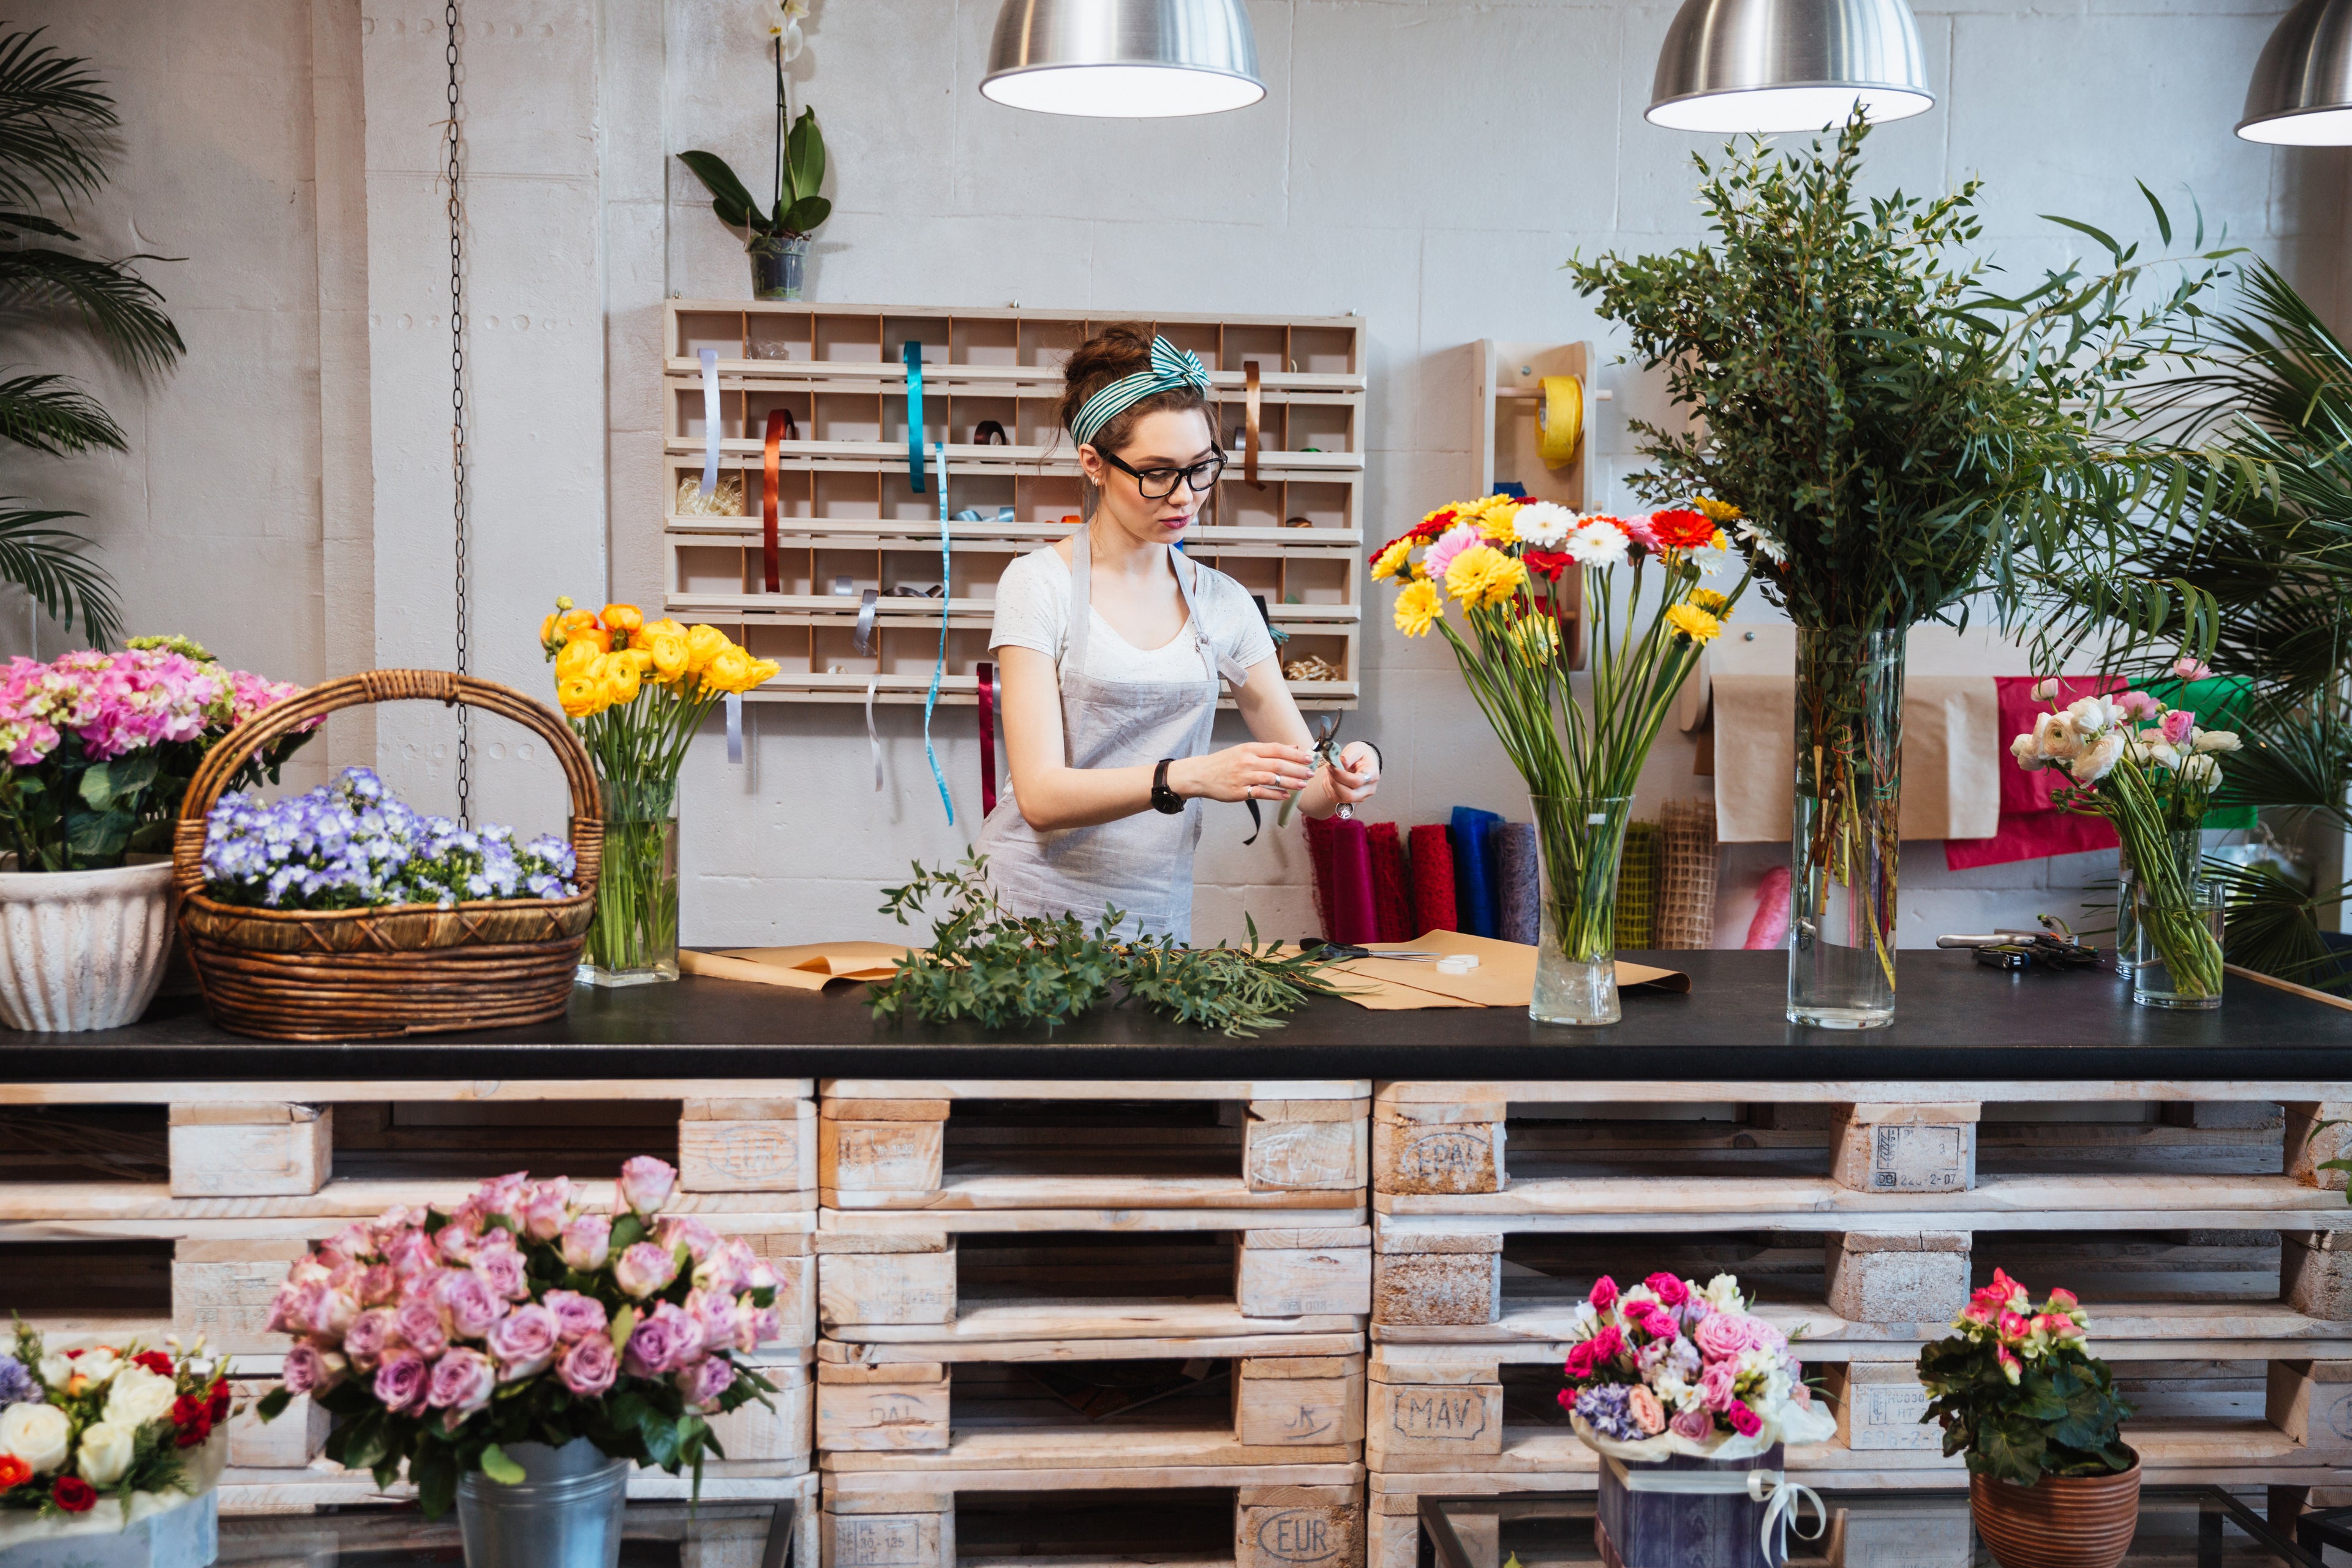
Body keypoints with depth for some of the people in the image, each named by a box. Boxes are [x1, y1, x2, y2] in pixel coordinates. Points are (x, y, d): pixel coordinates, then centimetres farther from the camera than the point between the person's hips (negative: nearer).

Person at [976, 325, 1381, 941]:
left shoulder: (1223, 603, 7)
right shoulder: (1039, 584, -4)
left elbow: (1311, 791, 8)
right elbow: (1041, 796, -14)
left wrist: (1347, 773, -14)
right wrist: (1189, 778, -27)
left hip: (1157, 922, 3)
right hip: (1032, 910, -3)